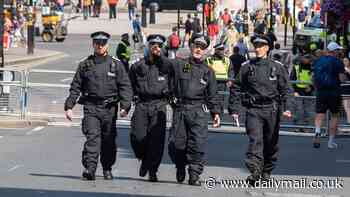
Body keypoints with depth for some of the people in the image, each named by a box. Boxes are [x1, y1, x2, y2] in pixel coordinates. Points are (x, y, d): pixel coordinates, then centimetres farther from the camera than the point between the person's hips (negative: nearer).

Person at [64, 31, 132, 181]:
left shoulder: (116, 65, 6)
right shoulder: (85, 65, 9)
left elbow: (125, 87, 1)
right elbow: (75, 87, 11)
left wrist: (125, 106, -12)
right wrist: (68, 106, 2)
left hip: (109, 108, 1)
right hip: (91, 107, -1)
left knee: (108, 140, 8)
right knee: (92, 136, -17)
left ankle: (107, 169, 25)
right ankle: (90, 168, -25)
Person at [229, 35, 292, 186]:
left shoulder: (277, 67, 6)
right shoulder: (247, 67, 7)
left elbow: (285, 89, 4)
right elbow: (237, 88, 12)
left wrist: (286, 108, -8)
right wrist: (233, 109, 7)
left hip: (271, 110, 1)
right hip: (253, 109, -1)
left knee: (270, 143, 8)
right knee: (255, 140, -16)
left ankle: (266, 172, 24)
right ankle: (255, 173, -26)